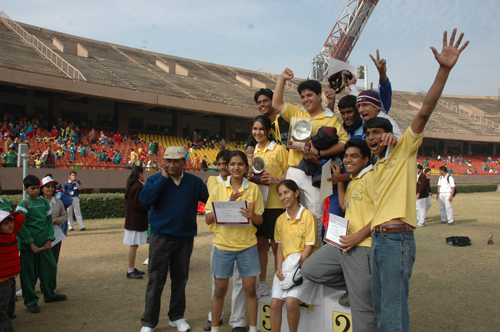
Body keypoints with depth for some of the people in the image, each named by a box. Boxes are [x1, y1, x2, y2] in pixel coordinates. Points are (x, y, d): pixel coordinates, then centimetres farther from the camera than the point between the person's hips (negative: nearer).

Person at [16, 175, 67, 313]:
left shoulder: (44, 202, 8)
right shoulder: (23, 204, -8)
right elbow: (20, 226, -11)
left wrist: (49, 240, 0)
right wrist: (31, 244, -14)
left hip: (44, 244, 5)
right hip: (28, 246, -5)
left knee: (50, 268, 11)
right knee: (29, 273, 3)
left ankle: (50, 295, 30)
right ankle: (31, 301, 18)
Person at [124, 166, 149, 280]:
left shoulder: (133, 185, 13)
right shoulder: (137, 187, -19)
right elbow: (138, 205, -21)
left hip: (132, 220, 10)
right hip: (136, 221, -10)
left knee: (134, 245, 16)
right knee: (134, 245, -4)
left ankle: (132, 268, 24)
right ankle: (130, 271, 1)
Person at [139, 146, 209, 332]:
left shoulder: (194, 182, 2)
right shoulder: (155, 180, -3)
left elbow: (209, 200, 8)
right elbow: (145, 199, -20)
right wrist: (163, 178, -18)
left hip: (185, 239, 2)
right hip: (160, 238, -2)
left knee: (180, 280, 14)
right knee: (155, 281, 4)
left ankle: (177, 317, 29)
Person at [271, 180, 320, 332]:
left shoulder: (307, 215, -6)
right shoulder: (281, 219, 12)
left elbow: (309, 246, -8)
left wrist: (297, 267, -15)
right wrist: (279, 267, -1)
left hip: (305, 264, -5)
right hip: (286, 264, 5)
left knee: (291, 301, -23)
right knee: (275, 302, -12)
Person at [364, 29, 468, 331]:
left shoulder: (404, 149, 0)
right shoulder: (378, 166, 20)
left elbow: (424, 112, -13)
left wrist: (444, 70, -22)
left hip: (397, 239, -8)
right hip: (378, 239, 8)